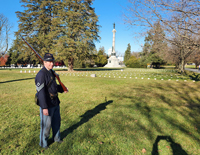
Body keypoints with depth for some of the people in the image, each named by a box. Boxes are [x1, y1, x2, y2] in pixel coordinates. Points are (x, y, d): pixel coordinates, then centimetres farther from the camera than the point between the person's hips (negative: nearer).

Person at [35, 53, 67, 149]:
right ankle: (43, 143, 31)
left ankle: (57, 138, 44)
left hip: (55, 103, 9)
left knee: (56, 122, 22)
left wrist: (62, 89, 8)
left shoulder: (51, 72, 8)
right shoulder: (41, 75, -20)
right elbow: (41, 92, -24)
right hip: (47, 105, -9)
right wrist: (44, 107, -24)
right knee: (46, 125, 8)